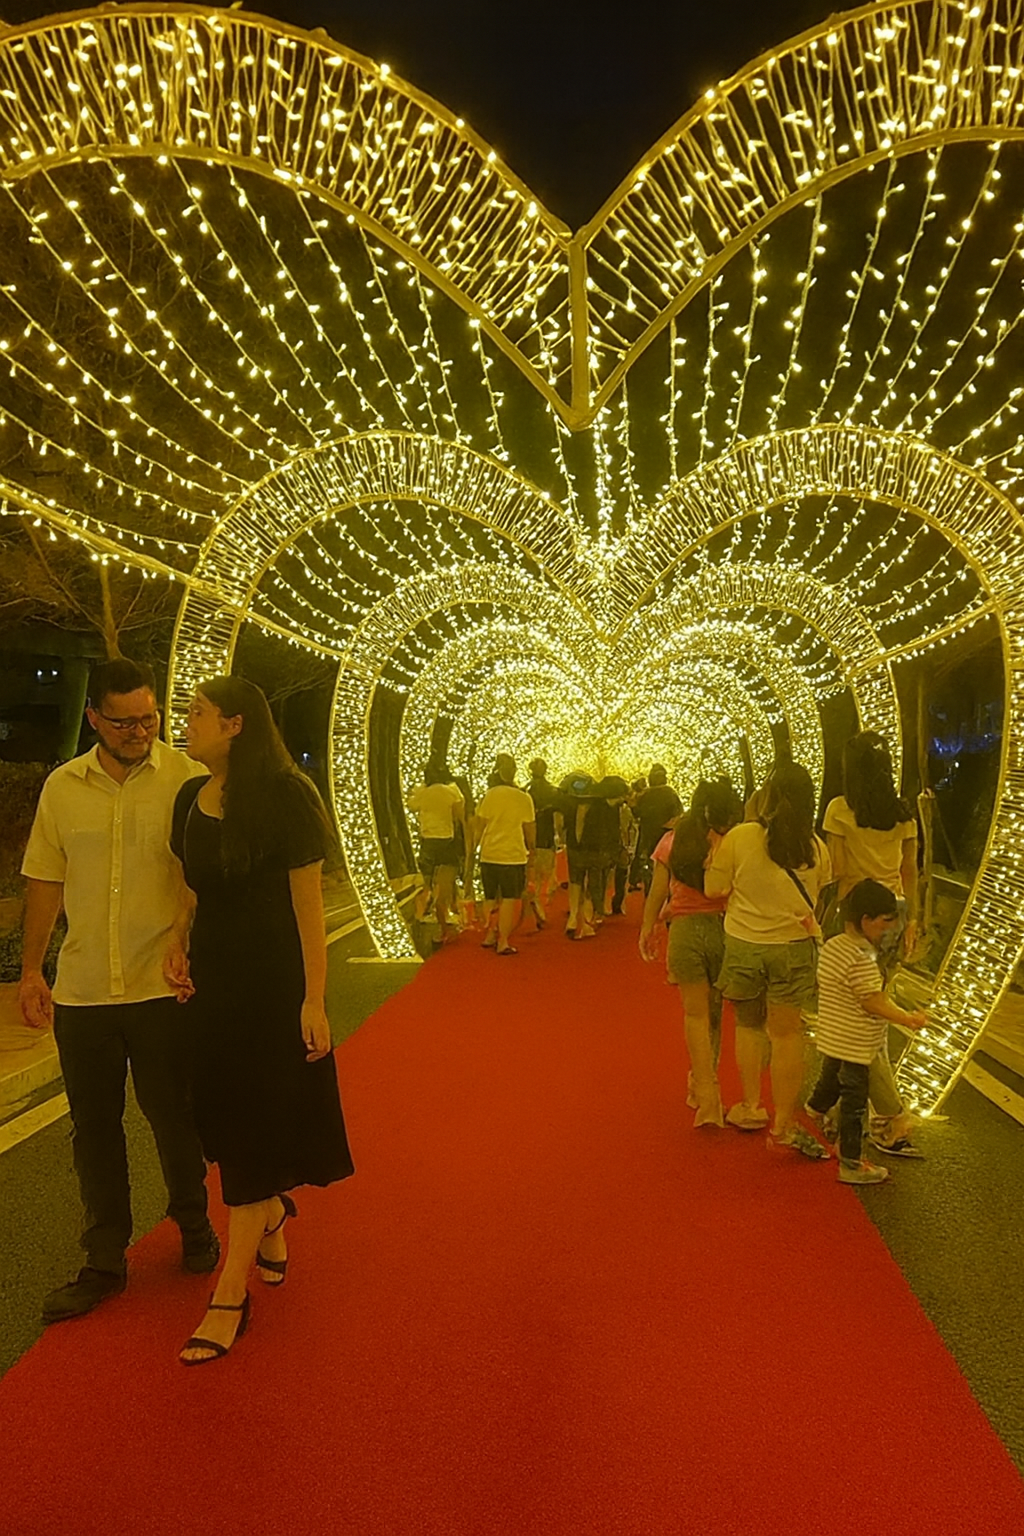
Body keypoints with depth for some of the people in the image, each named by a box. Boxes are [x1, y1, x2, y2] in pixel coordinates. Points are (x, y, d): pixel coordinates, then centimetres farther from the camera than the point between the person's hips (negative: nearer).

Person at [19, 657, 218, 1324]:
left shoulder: (187, 779, -6)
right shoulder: (62, 786, 5)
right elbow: (46, 880, 11)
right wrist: (31, 969, 10)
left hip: (164, 987, -3)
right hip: (81, 990, 4)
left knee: (174, 1118, 10)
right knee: (93, 1127, 12)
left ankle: (195, 1230, 35)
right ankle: (105, 1263, 28)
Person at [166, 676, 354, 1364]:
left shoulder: (283, 795, -16)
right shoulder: (191, 797, 4)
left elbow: (308, 901, -15)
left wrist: (314, 1000, -16)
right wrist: (178, 943, -3)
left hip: (273, 983, -6)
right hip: (212, 978, 7)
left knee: (251, 1130, 1)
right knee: (229, 1120, 16)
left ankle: (231, 1295, 10)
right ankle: (272, 1227, 42)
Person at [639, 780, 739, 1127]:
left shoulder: (672, 842, -1)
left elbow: (657, 894, 5)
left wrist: (647, 929, 17)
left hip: (684, 929, 0)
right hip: (724, 929, 0)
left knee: (696, 1013, 5)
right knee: (714, 1011, 16)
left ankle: (707, 1096, -6)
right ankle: (704, 1083, 30)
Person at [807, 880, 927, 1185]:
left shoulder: (830, 946, 2)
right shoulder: (862, 959, -26)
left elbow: (820, 986, 12)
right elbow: (873, 1002, -25)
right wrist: (908, 1019, -17)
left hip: (830, 1041, 9)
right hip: (855, 1048, -8)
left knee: (829, 1086, 27)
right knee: (854, 1103, 3)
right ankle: (851, 1164, 13)